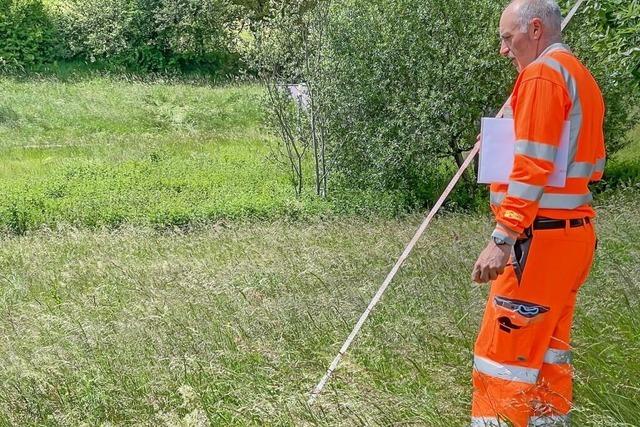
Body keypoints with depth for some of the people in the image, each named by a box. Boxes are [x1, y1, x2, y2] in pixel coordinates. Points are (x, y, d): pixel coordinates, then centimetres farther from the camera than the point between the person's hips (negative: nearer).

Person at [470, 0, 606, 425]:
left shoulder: (542, 73, -12)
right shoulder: (583, 78, 17)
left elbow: (532, 167, -20)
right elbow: (593, 165, 22)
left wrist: (502, 239, -21)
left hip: (540, 237, -10)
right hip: (575, 232, 10)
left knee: (503, 349, -6)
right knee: (549, 342, 17)